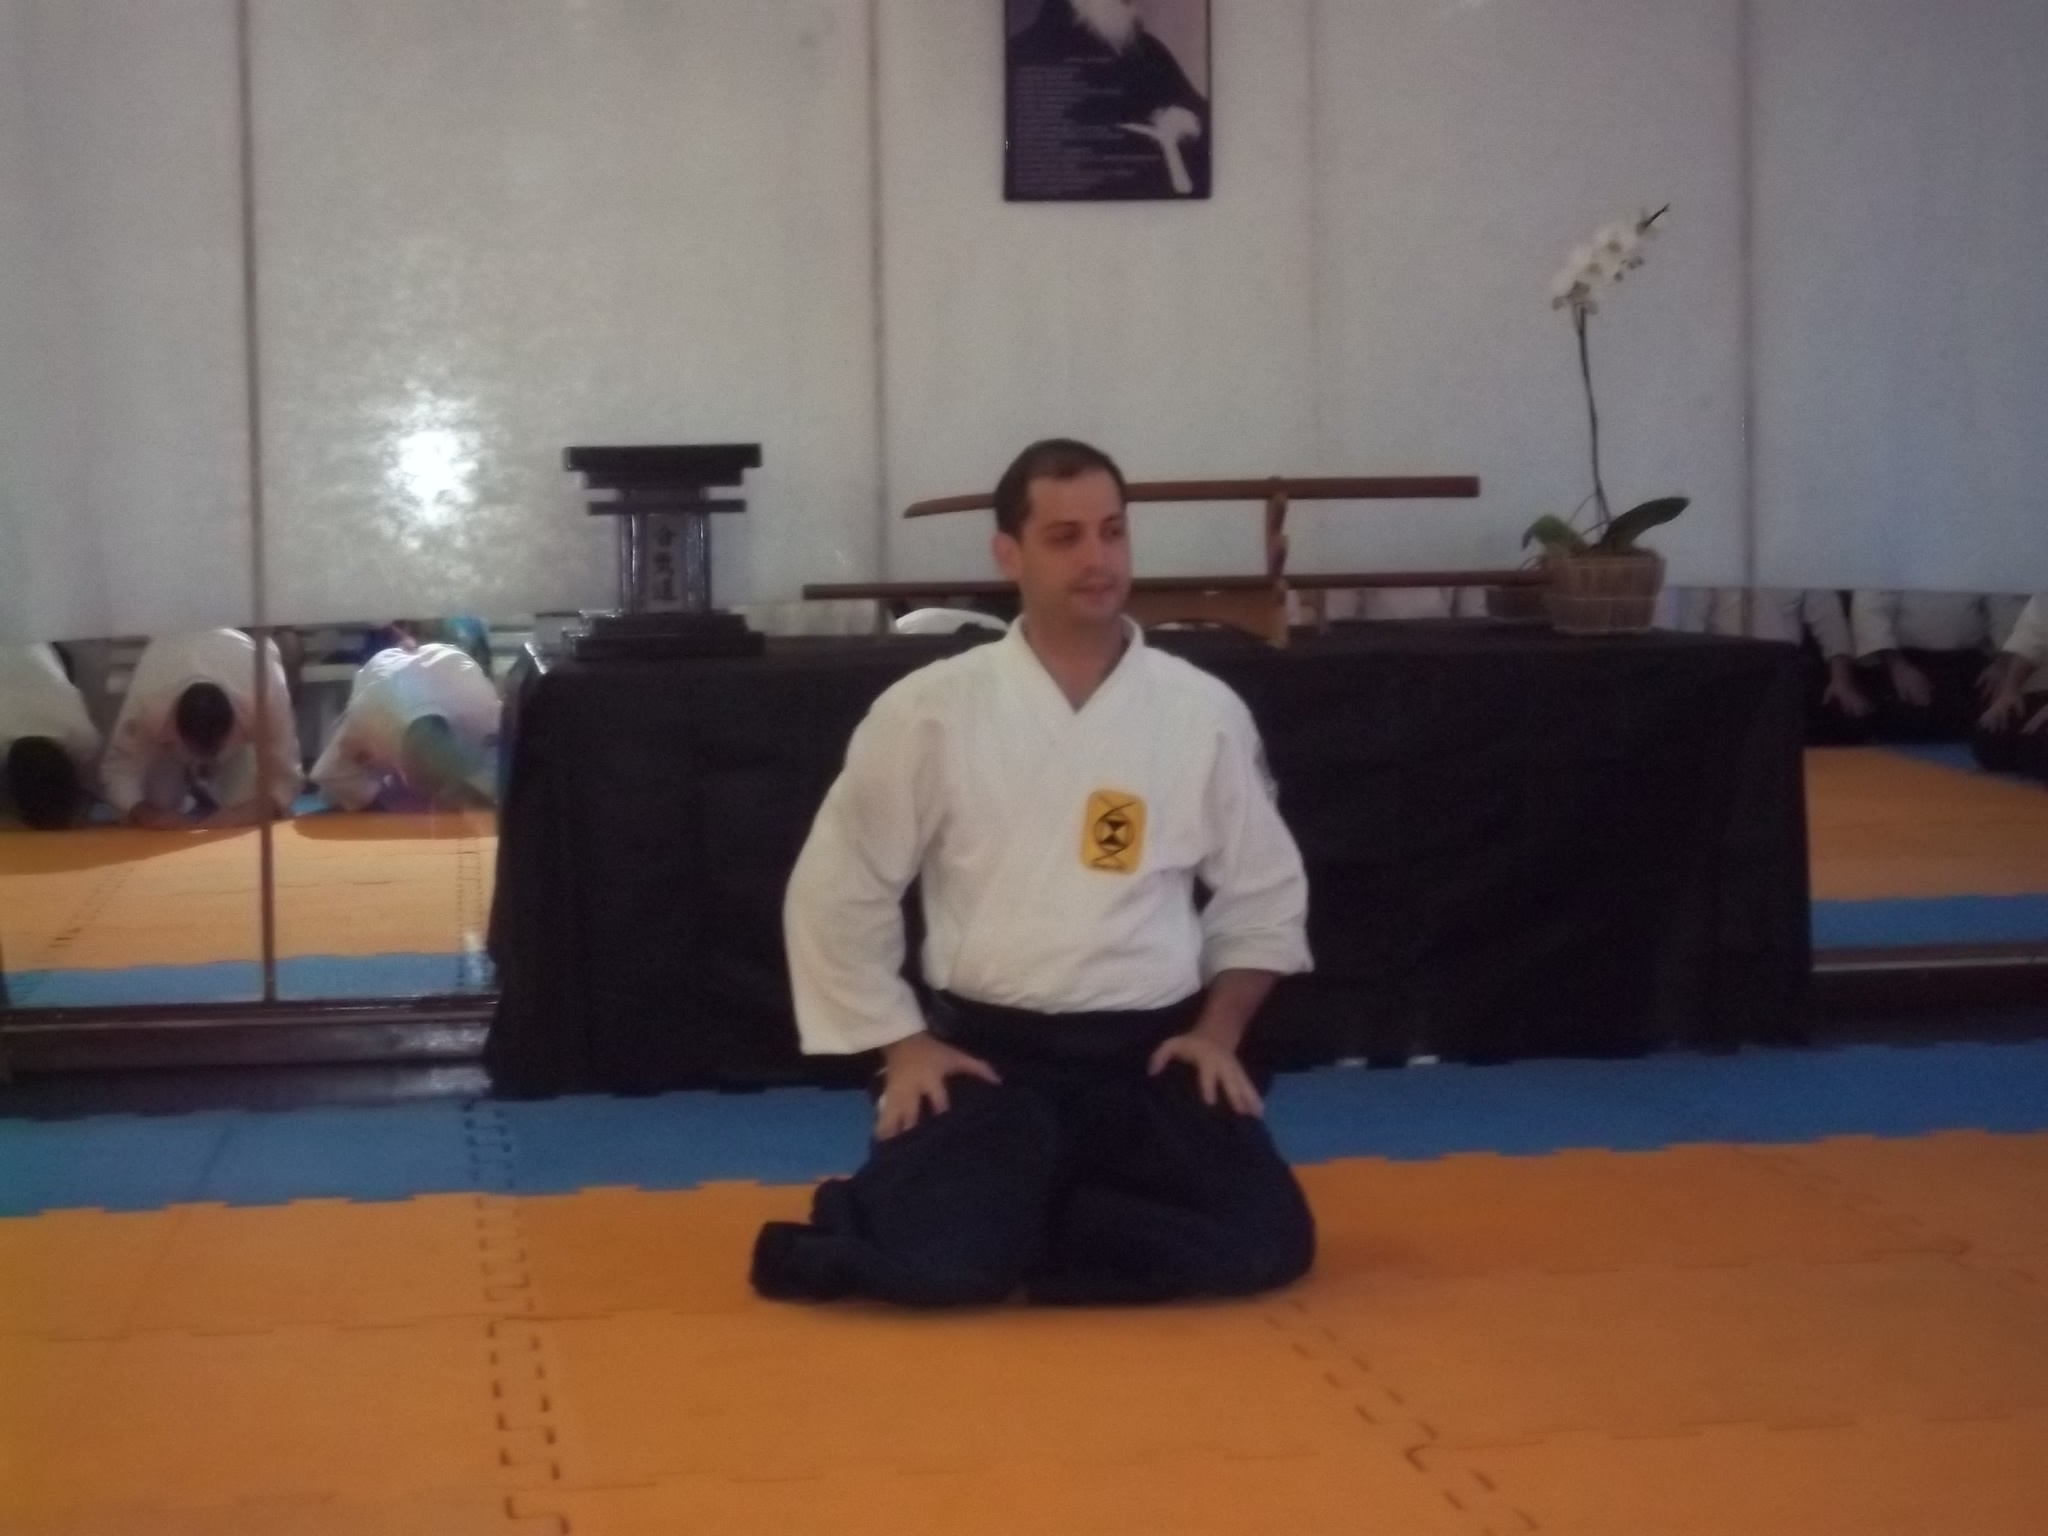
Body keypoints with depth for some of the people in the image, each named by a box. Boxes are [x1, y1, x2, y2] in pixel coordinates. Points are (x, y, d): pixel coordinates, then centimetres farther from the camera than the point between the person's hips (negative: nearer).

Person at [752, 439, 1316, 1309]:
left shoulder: (1203, 711, 0)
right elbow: (836, 894, 2)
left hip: (1150, 1054, 3)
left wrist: (1217, 1032, 0)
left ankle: (1024, 1219, 4)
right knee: (940, 1253, -28)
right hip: (989, 1054, -3)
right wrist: (905, 1045, -3)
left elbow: (1266, 893, 12)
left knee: (1261, 1241, -18)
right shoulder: (929, 712, -5)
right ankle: (999, 1202, 9)